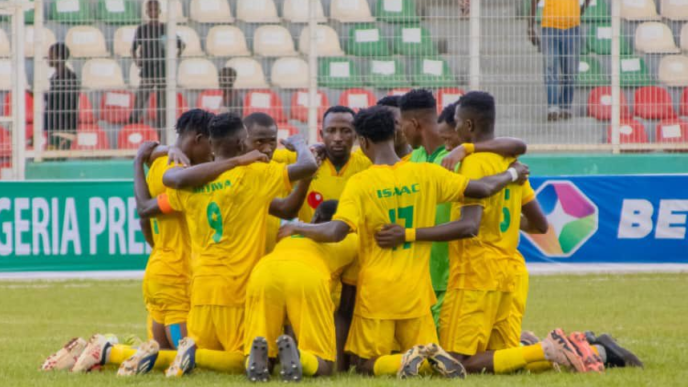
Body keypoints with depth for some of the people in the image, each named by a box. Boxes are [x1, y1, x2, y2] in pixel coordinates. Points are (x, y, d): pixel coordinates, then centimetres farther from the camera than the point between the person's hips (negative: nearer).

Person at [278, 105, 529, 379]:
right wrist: (512, 173, 20)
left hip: (376, 291, -3)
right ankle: (435, 357, -20)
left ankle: (408, 360, -24)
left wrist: (296, 228, -3)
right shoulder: (426, 175, -1)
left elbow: (335, 233, -21)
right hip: (416, 291, 3)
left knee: (367, 366, 7)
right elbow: (484, 189, 0)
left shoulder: (360, 183, -10)